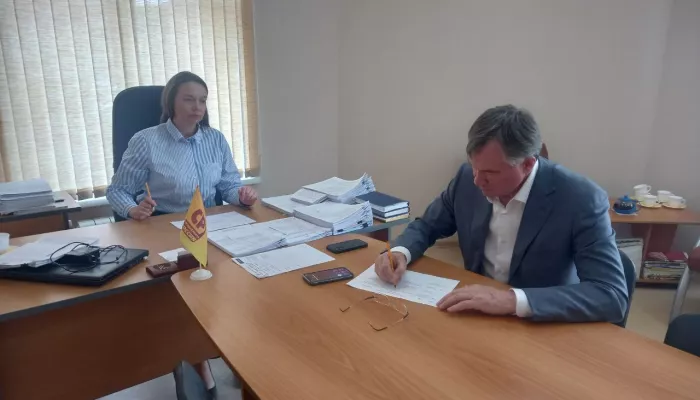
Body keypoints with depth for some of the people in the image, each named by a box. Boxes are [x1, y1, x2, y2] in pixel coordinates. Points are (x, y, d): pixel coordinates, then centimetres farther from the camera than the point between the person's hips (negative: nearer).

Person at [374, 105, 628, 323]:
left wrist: (513, 300, -35)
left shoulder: (581, 200, -21)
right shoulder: (467, 179, -9)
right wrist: (400, 252, -17)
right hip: (475, 314, 3)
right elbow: (426, 226, 4)